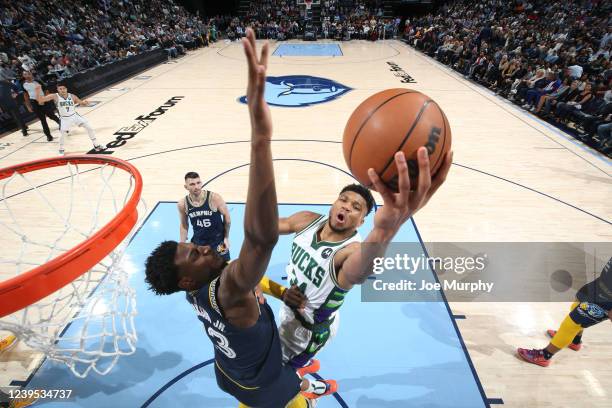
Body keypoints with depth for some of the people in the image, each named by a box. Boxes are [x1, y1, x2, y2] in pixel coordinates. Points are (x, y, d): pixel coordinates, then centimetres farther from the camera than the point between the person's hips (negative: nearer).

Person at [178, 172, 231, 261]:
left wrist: (226, 238, -2)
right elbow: (183, 225, 5)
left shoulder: (214, 198, -22)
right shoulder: (182, 204, -12)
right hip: (197, 242, 2)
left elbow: (226, 216, -7)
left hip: (218, 241, -2)